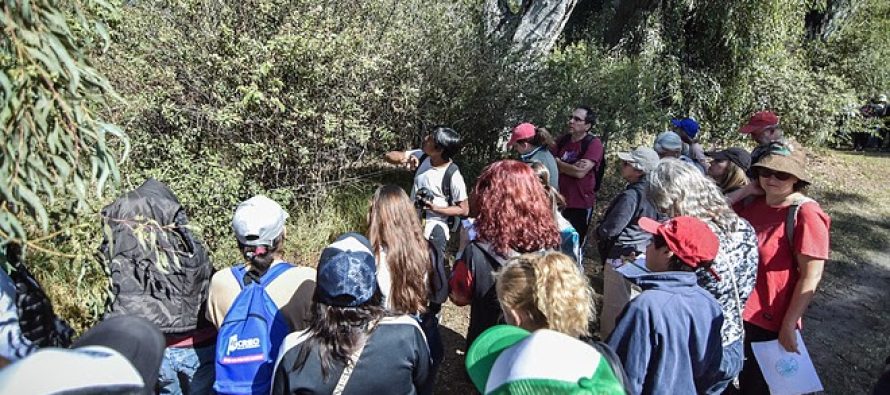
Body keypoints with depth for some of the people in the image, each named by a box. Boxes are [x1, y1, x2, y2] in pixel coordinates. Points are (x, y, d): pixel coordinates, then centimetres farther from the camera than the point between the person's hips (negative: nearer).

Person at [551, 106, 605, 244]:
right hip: (559, 201, 6)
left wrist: (557, 162, -5)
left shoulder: (594, 143, -11)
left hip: (580, 205, -5)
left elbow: (580, 172, -19)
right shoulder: (564, 139, 9)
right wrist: (570, 167, -13)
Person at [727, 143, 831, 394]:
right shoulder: (751, 203, 2)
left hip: (770, 323, -5)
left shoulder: (806, 214, -17)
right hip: (736, 313, 5)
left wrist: (788, 326, -18)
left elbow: (811, 277, -18)